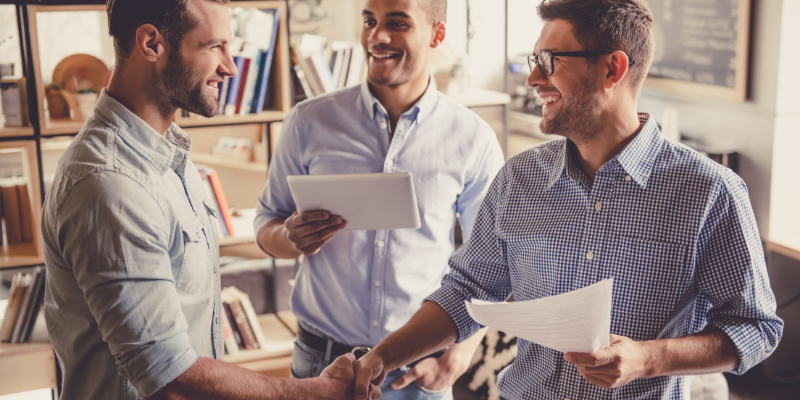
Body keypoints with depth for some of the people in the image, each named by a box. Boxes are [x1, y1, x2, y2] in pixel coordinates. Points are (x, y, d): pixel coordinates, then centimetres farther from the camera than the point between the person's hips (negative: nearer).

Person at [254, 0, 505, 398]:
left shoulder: (473, 139, -5)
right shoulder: (309, 122, -3)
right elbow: (267, 223, 6)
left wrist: (458, 358, -8)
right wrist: (292, 238, -16)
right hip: (322, 359, 1)